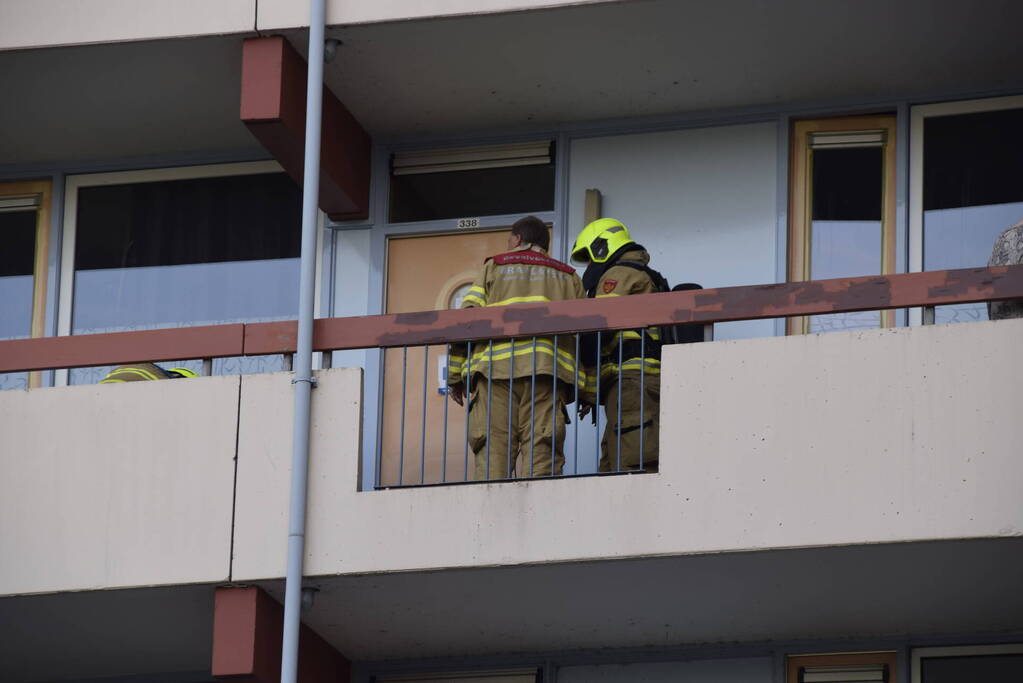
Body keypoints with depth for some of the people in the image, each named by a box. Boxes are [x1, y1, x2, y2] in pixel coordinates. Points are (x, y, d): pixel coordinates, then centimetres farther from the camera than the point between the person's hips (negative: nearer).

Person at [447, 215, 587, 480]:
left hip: (495, 367, -1)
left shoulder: (494, 267, 19)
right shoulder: (568, 277, 24)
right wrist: (581, 391, 13)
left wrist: (455, 376, 9)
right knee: (542, 450, -6)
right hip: (548, 370, 1)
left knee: (493, 452, -6)